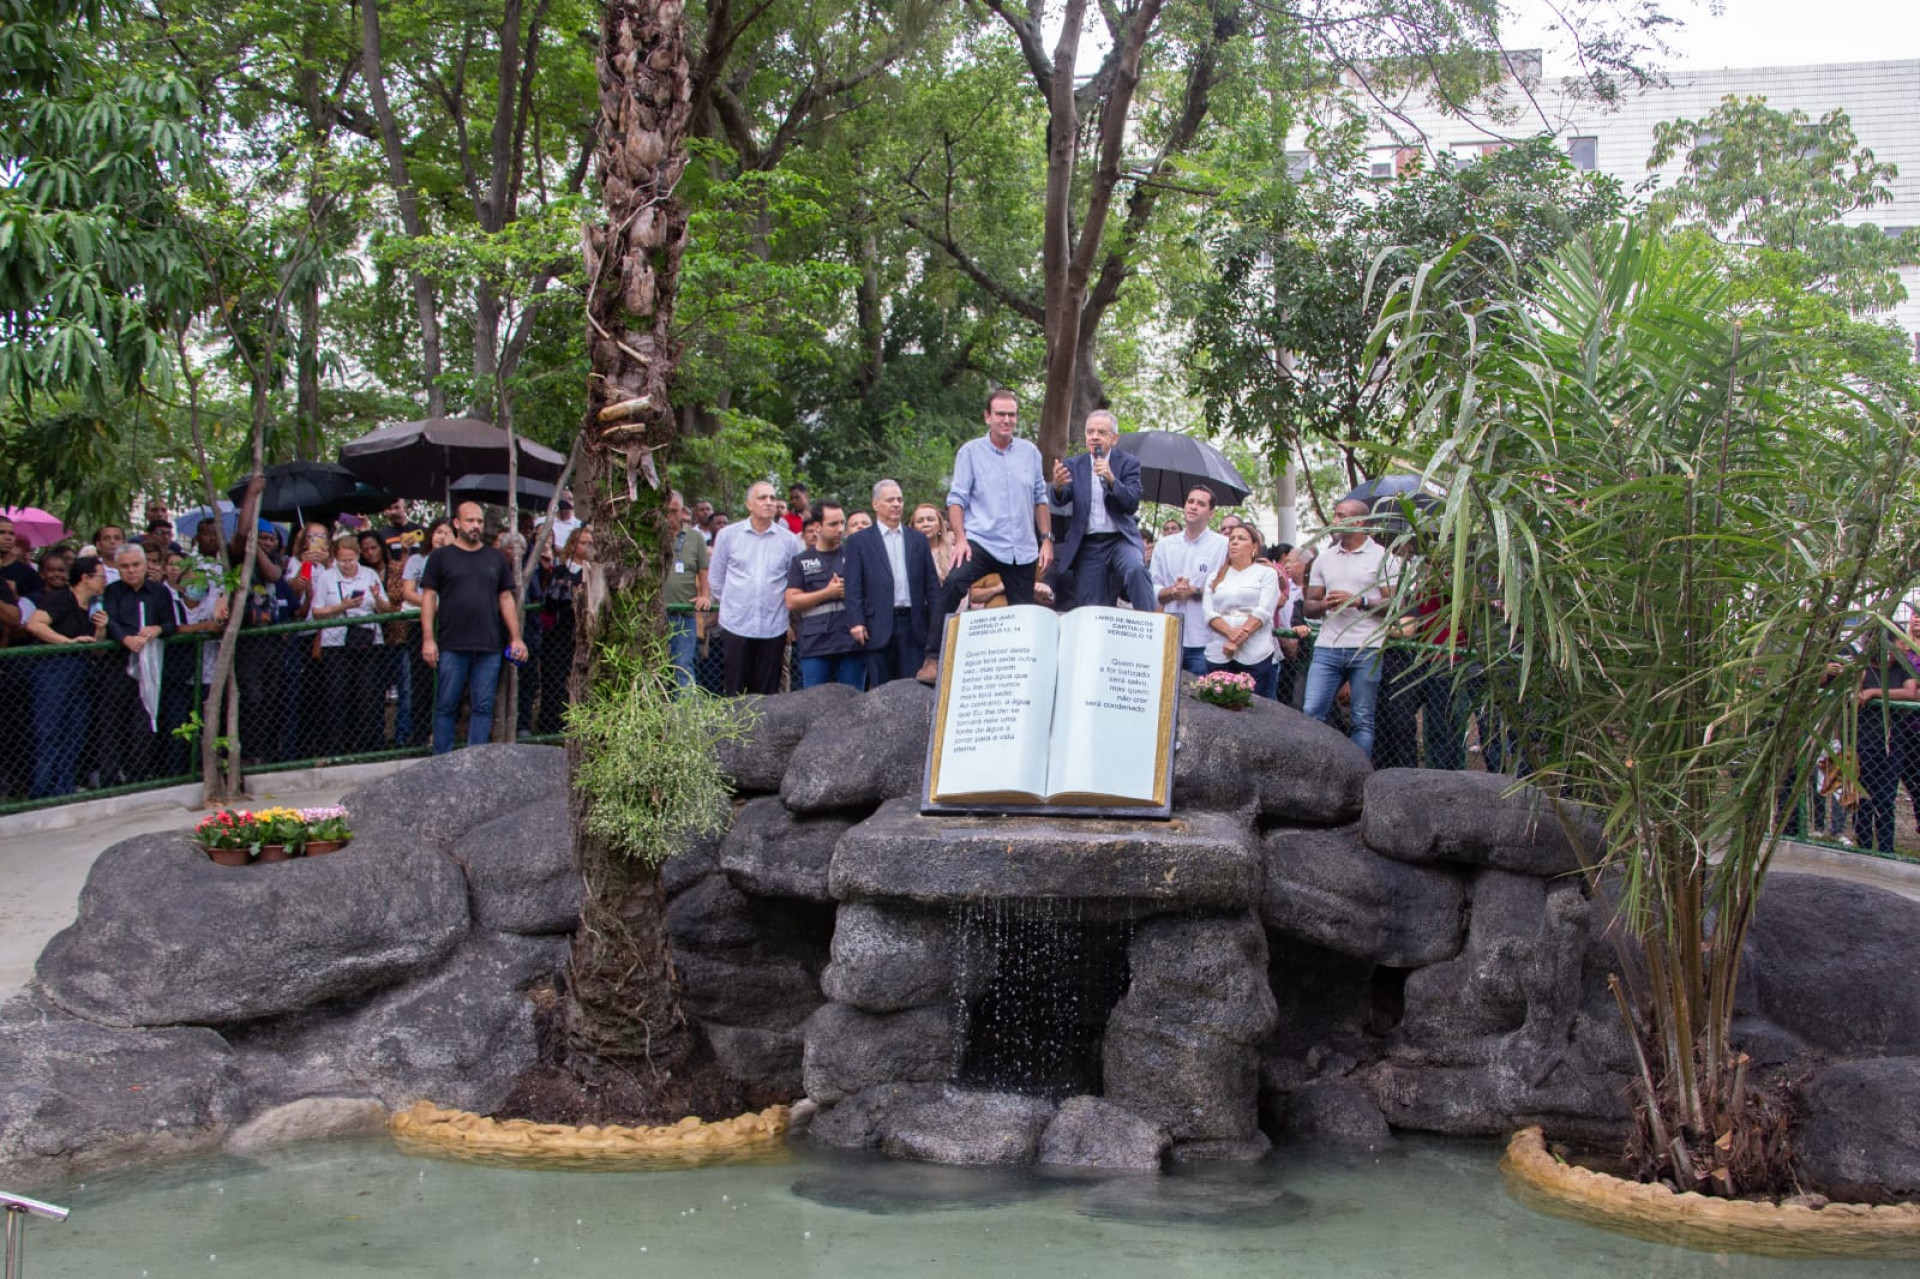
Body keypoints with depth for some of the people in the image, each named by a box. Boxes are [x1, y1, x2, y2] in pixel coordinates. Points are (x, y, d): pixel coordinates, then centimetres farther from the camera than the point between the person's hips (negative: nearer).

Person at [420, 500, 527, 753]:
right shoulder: (441, 557, 6)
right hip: (451, 647, -3)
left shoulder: (496, 559, 15)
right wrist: (428, 639, -7)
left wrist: (516, 638, 10)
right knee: (446, 706, 1)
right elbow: (428, 597, 2)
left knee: (483, 708, 1)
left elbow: (506, 599, 16)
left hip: (489, 647, 3)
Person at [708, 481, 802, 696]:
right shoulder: (727, 535, 2)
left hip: (773, 627, 1)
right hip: (735, 624, 0)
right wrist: (730, 603, 12)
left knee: (768, 693, 5)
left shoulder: (789, 540, 2)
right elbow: (716, 577, 10)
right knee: (734, 691, 2)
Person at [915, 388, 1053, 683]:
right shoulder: (971, 452, 2)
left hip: (1023, 548, 4)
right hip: (982, 541, -4)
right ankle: (933, 660, -26)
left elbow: (1040, 499, 15)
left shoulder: (1029, 452, 11)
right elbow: (957, 498, -2)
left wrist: (1047, 540, 9)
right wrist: (960, 538, -15)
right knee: (952, 586, -28)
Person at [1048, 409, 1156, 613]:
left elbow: (1133, 503, -8)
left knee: (1136, 569, -32)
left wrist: (1111, 479, -23)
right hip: (1087, 545, 2)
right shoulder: (1073, 465, 7)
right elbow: (1061, 500, -6)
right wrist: (1058, 487, -30)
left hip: (1120, 539, -2)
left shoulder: (1128, 463, 3)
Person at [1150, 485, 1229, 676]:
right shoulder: (1165, 544, 14)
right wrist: (1172, 591, -9)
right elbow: (1151, 588, 11)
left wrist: (1195, 591, -13)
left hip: (1203, 641, -3)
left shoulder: (1222, 545, 2)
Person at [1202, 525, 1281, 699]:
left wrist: (1238, 640, -13)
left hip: (1255, 656, -3)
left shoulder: (1266, 573, 8)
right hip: (1218, 654, 3)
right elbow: (1208, 612, 5)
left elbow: (1263, 612, -4)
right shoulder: (1215, 576, 18)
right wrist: (1231, 633, -14)